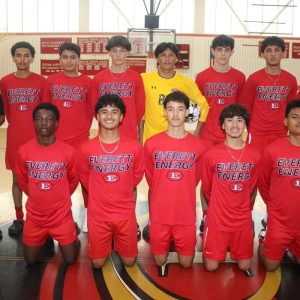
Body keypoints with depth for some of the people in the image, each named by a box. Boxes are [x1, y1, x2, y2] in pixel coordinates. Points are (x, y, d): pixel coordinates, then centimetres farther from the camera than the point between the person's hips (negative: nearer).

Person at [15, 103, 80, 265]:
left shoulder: (68, 151, -15)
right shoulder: (24, 151, -11)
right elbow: (22, 180, 7)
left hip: (61, 216, -1)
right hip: (35, 216, 2)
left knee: (70, 260, 7)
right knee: (30, 260, 13)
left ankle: (72, 234, 35)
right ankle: (45, 237, 40)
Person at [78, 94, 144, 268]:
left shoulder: (134, 147, -10)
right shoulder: (87, 149, -10)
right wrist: (100, 194, 9)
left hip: (125, 213, 0)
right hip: (98, 213, 0)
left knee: (129, 261, 11)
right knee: (98, 263, 10)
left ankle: (118, 243, 41)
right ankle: (108, 243, 40)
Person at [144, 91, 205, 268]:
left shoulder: (198, 146, -6)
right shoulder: (152, 144, -7)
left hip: (186, 214, 0)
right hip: (159, 214, 0)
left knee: (186, 263, 11)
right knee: (160, 261, 12)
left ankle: (178, 244, 41)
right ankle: (167, 244, 43)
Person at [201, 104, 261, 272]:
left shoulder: (255, 155, -6)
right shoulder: (212, 154, -13)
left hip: (243, 219, 2)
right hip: (217, 219, -2)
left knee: (245, 266, 9)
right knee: (211, 266, 4)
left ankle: (232, 246, 38)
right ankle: (209, 244, 34)